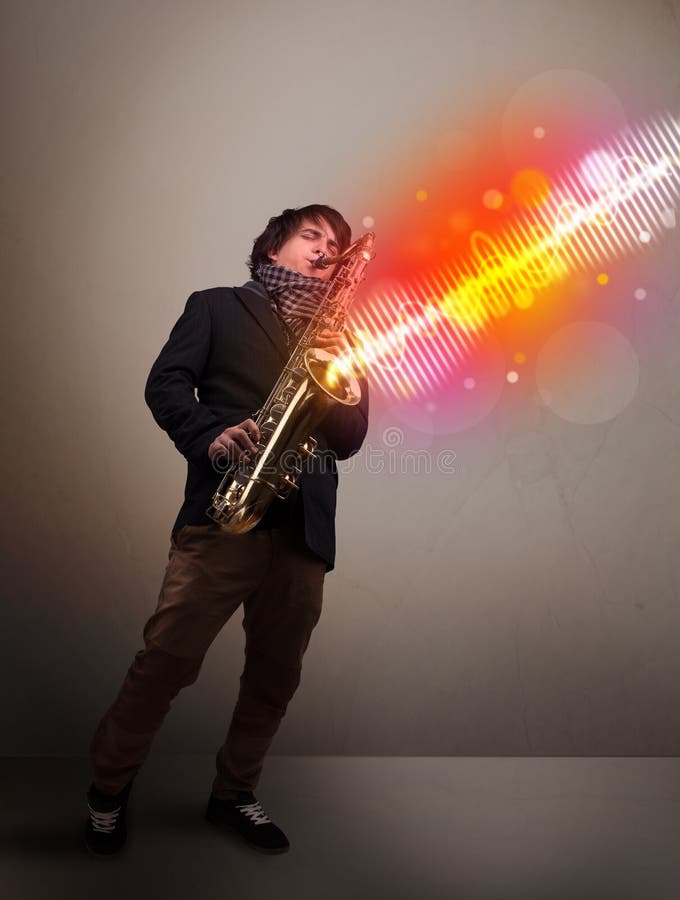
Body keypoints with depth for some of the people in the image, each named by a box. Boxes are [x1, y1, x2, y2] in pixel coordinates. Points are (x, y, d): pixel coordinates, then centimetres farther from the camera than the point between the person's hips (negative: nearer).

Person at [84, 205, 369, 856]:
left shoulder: (335, 335, 23)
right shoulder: (217, 307, 14)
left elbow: (350, 438, 13)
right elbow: (165, 382, 1)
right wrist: (210, 437, -16)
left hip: (304, 526, 4)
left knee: (276, 675, 9)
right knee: (167, 659, -5)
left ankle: (233, 794, 29)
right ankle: (109, 788, 19)